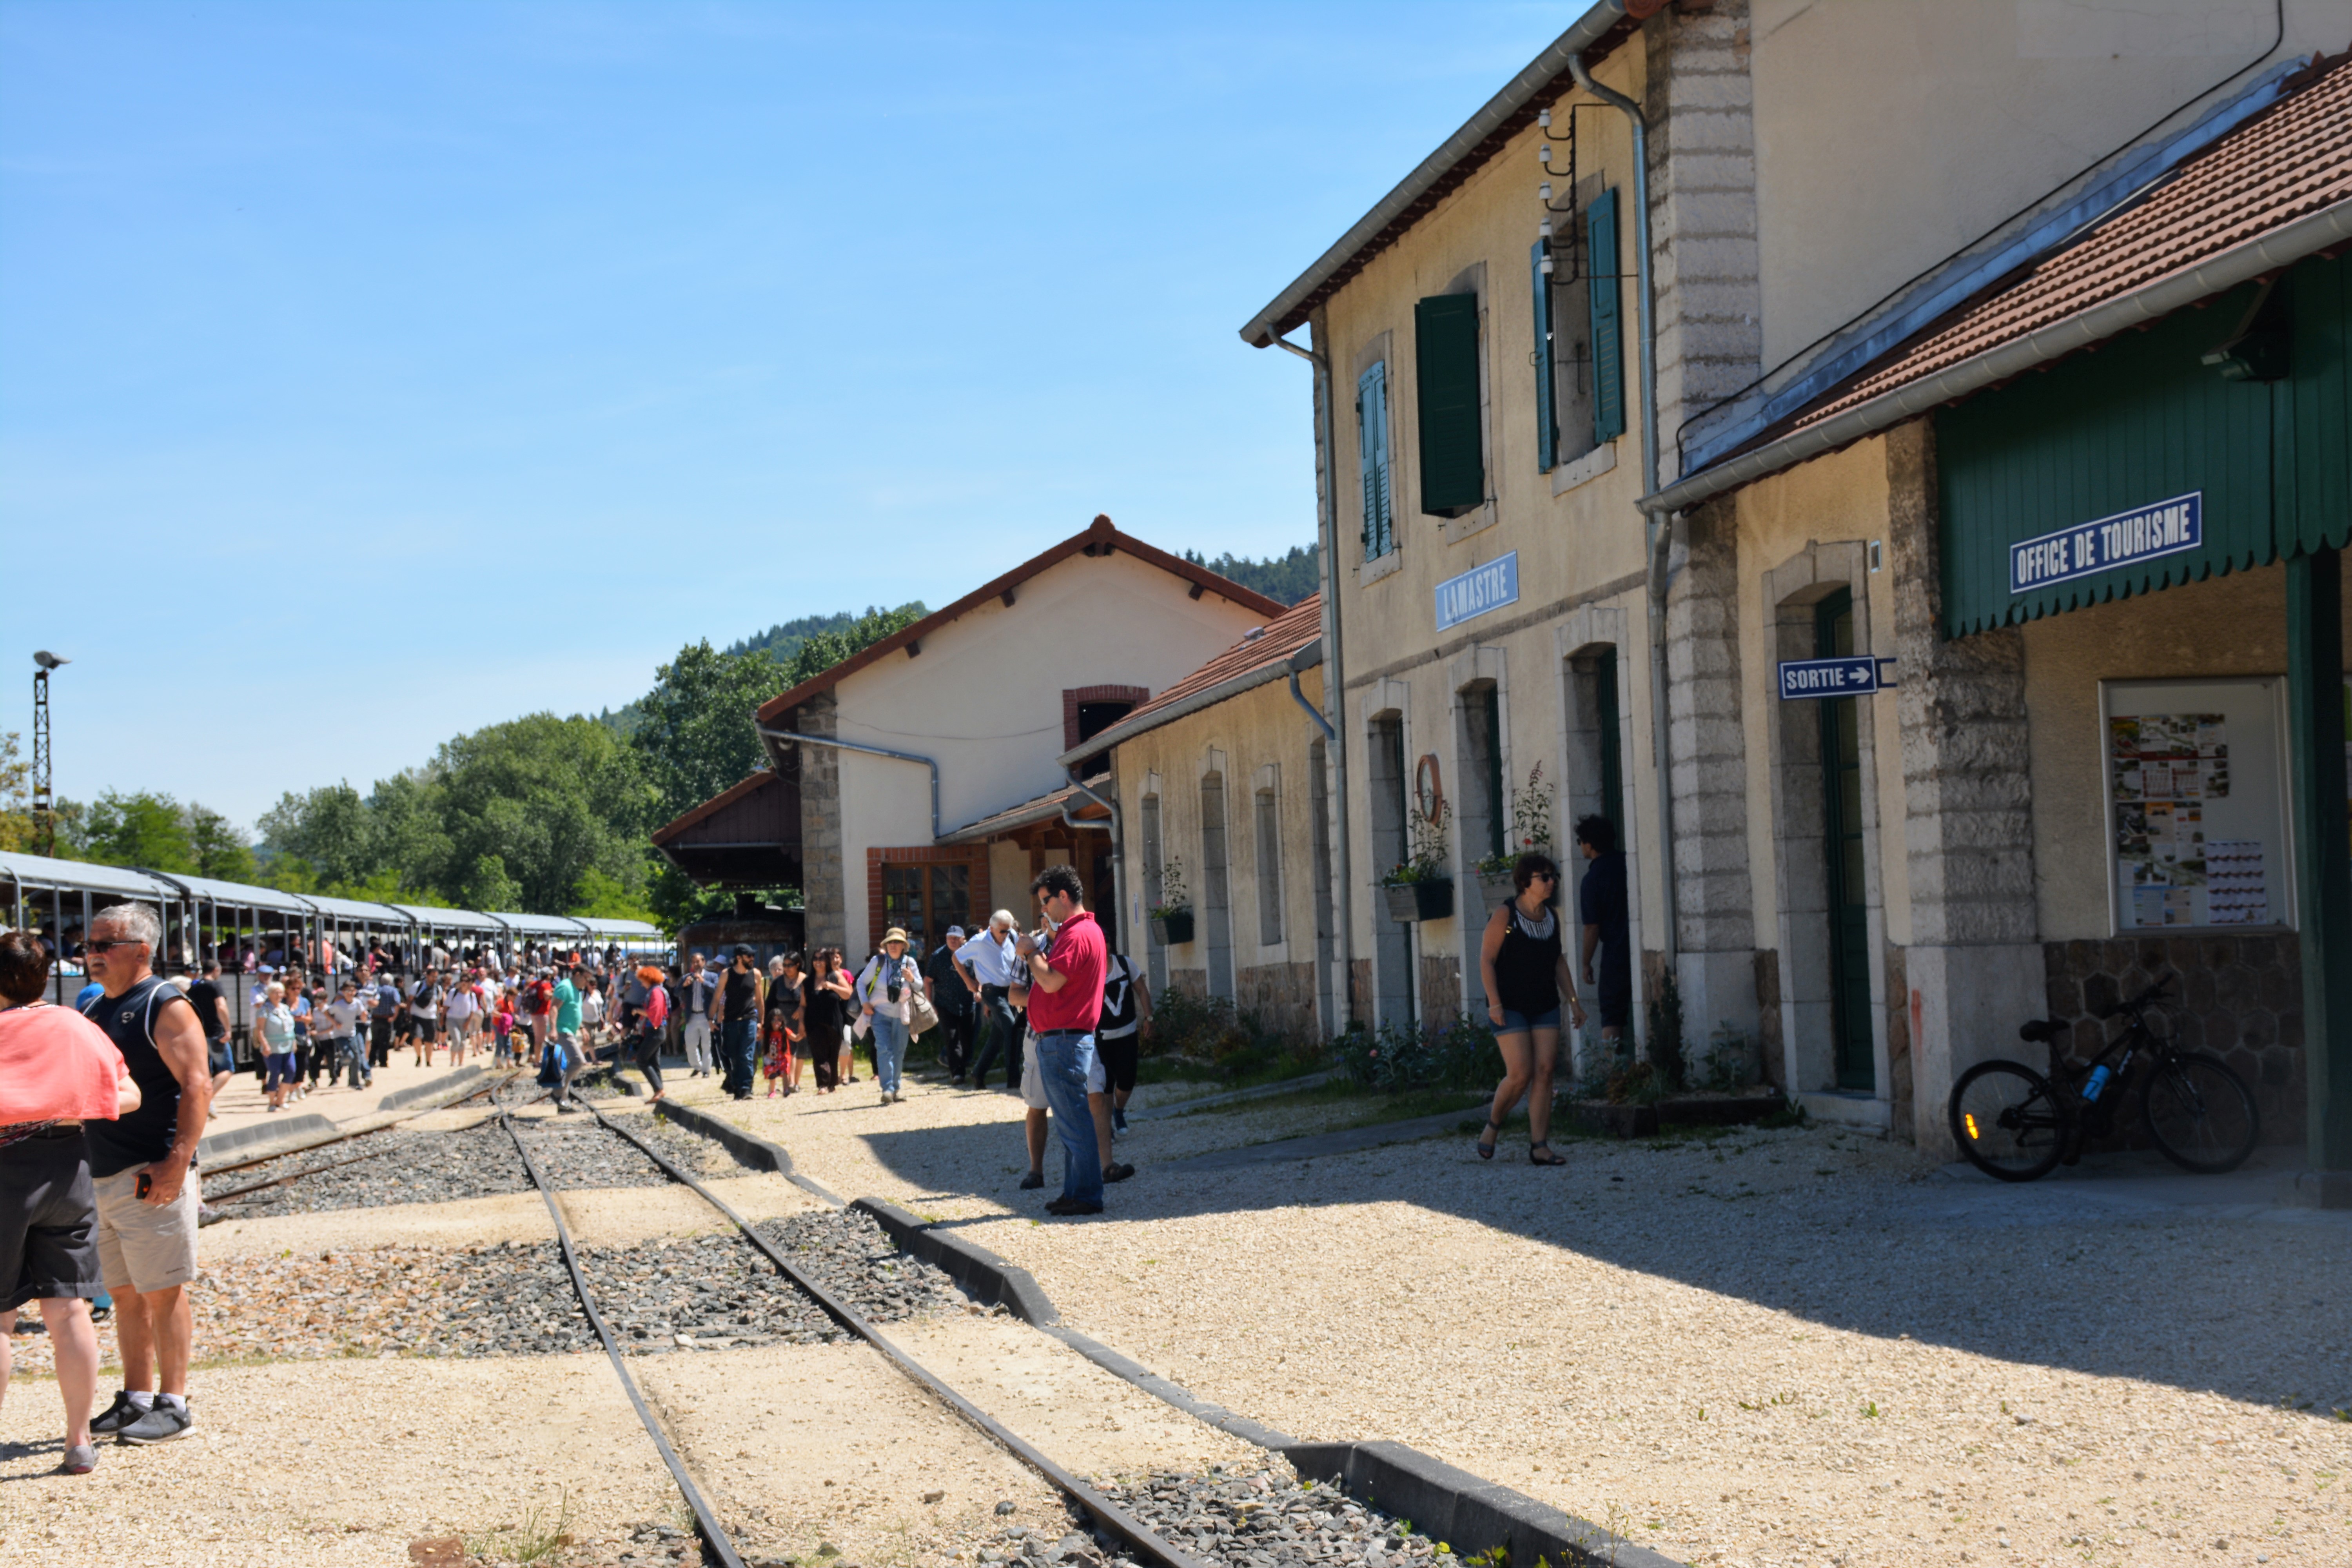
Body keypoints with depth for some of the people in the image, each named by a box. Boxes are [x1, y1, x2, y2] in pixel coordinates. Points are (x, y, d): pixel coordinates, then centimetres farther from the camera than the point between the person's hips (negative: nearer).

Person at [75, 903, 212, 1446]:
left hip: (151, 1175, -8)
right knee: (125, 1294, 12)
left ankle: (173, 1405, 2)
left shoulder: (165, 1009, -9)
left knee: (162, 1293, -3)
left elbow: (197, 1087, -16)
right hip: (103, 1177, 8)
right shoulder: (94, 1012, 16)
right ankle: (136, 1399, 19)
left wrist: (177, 1163, -24)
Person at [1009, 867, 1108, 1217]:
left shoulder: (1077, 935, -16)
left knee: (1074, 1121, -7)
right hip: (1065, 1040, 11)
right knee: (1070, 1121, 14)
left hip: (1064, 1041, -11)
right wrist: (1036, 955, 11)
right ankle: (1075, 1192, 20)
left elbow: (1051, 981, -24)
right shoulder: (1085, 930, 19)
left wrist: (1031, 952, -9)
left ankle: (1086, 1196, -5)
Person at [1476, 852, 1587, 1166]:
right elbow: (1486, 960, -11)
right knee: (1520, 1074, -12)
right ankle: (1493, 1124, 14)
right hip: (1510, 1008, -6)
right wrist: (1494, 1004, -17)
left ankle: (1539, 1146, -1)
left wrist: (1572, 1000, 13)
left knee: (1544, 1073, -3)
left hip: (1545, 1007, 6)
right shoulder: (1505, 914, -10)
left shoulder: (1552, 917, 9)